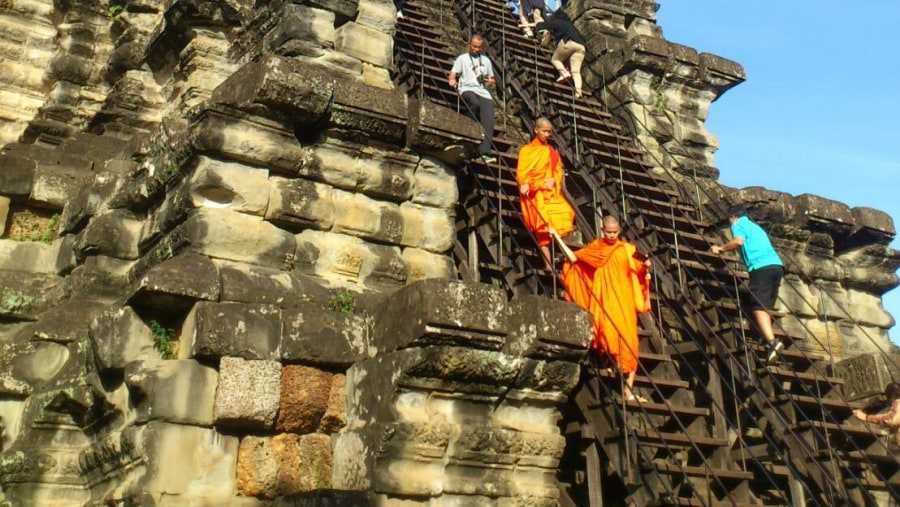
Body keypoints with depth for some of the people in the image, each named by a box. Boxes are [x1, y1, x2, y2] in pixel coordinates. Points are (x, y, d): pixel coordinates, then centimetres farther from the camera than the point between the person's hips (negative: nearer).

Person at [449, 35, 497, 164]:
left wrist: (490, 81, 6)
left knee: (489, 120, -21)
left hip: (483, 92, 3)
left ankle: (484, 152, -31)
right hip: (467, 89, -3)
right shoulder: (462, 58, 17)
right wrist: (452, 81, -16)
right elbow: (453, 75, 8)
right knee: (475, 103, -40)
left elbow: (491, 79, 31)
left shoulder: (486, 60, 27)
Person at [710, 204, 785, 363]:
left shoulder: (738, 224, 11)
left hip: (761, 267, -8)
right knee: (766, 307, 13)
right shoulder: (755, 226, 35)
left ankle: (772, 341, -27)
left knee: (758, 308, -11)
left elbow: (739, 241, -9)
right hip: (776, 265, 8)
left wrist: (721, 248, 5)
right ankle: (770, 340, 4)